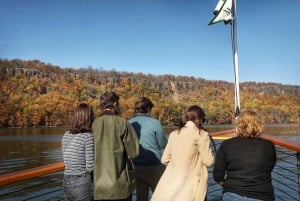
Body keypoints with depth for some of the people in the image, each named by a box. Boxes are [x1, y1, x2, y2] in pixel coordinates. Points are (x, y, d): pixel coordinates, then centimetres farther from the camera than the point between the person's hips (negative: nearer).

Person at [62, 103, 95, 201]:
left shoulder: (66, 135, 5)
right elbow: (90, 166, -15)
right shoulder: (88, 136, -14)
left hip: (67, 183, 6)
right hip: (84, 183, -6)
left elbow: (67, 161, 12)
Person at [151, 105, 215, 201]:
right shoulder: (201, 135, -7)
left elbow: (165, 159, 8)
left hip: (170, 183, 4)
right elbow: (208, 161, -7)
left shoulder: (174, 134, 6)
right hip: (189, 184, -4)